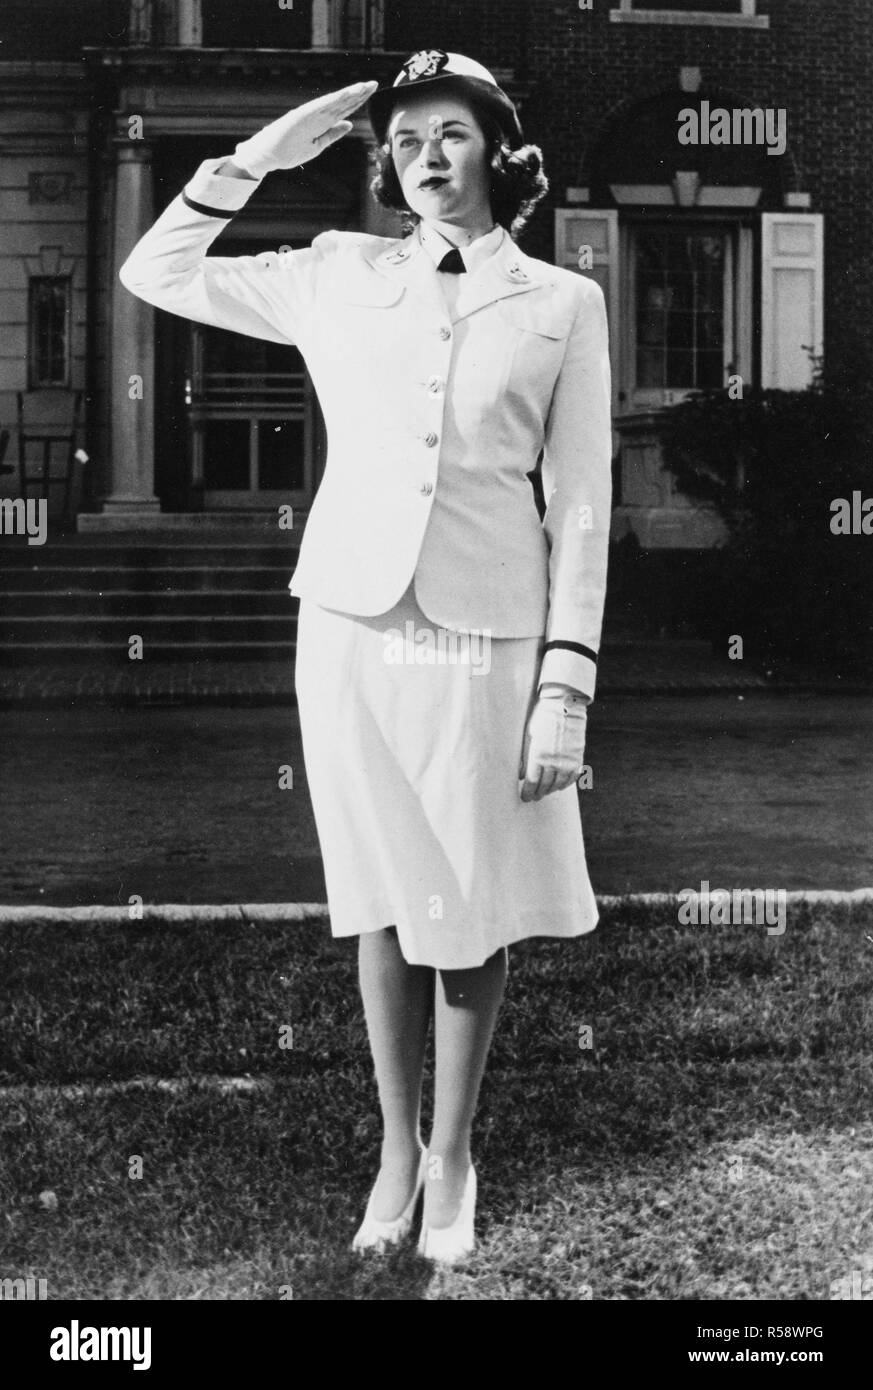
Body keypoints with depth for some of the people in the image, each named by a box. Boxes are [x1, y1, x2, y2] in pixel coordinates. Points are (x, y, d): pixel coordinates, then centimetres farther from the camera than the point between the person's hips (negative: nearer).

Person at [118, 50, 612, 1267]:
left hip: (488, 635, -1)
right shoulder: (339, 276, 7)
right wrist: (259, 158, 4)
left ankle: (452, 1154, 24)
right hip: (351, 626, 2)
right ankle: (396, 1148, 25)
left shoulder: (563, 304, 2)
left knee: (473, 908, 7)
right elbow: (155, 273, 12)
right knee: (385, 899, 11)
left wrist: (568, 682, -7)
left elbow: (580, 504, -1)